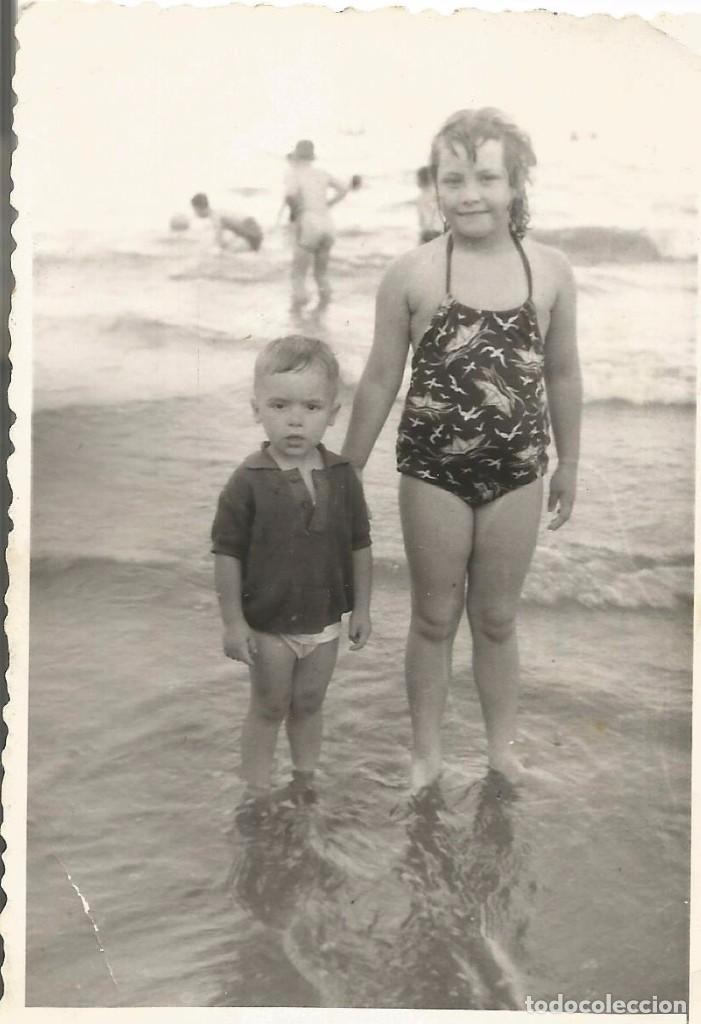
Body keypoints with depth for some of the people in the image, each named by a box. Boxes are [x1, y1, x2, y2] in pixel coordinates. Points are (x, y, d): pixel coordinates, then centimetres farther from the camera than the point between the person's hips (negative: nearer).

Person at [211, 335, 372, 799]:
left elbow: (359, 546, 2)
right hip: (268, 624, -3)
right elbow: (228, 554, -12)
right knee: (269, 708, 13)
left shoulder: (343, 476, -7)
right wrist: (233, 621, -12)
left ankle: (306, 780, 38)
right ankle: (257, 790, 29)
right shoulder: (249, 482, -17)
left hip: (325, 620, 3)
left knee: (309, 704, 20)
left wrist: (361, 608, 4)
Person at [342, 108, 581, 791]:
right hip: (433, 471, -1)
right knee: (434, 618, 13)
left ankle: (502, 747, 35)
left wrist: (567, 464, 13)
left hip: (516, 473, 1)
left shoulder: (551, 272, -3)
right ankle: (426, 754, 30)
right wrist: (348, 472, 3)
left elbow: (561, 376, 7)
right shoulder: (411, 275, -8)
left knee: (497, 619, 15)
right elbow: (380, 380, -1)